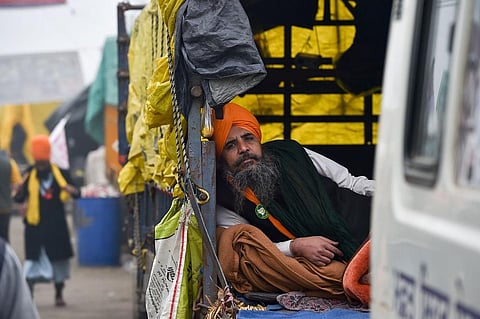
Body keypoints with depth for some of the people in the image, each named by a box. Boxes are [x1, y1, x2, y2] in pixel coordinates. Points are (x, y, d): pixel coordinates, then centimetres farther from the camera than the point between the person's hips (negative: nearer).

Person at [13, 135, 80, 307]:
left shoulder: (61, 173, 2)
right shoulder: (29, 175, 1)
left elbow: (76, 194, 4)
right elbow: (19, 199, -1)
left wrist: (70, 189, -19)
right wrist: (21, 188, -21)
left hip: (57, 225, 1)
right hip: (35, 226, -1)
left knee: (59, 259, 7)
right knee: (32, 259, -1)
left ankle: (59, 294, 20)